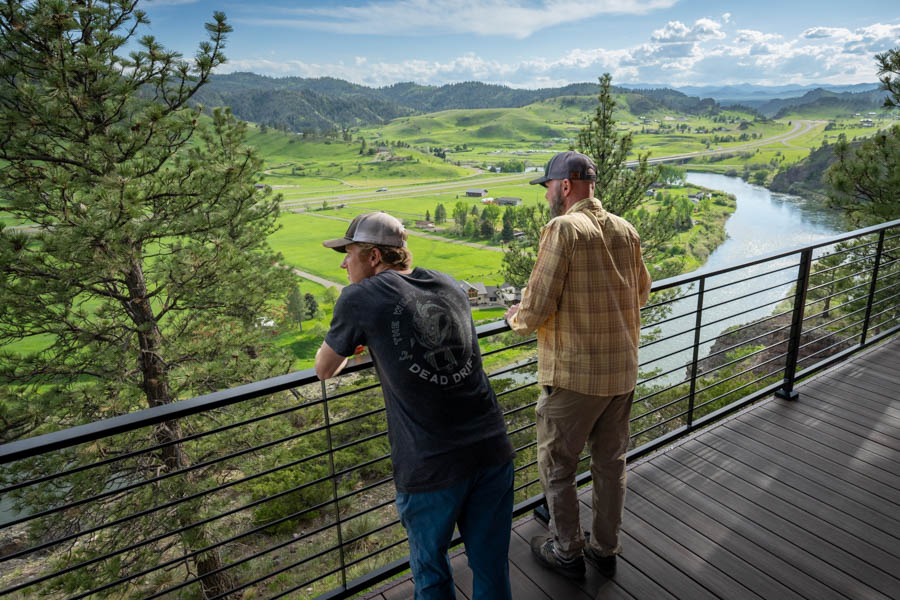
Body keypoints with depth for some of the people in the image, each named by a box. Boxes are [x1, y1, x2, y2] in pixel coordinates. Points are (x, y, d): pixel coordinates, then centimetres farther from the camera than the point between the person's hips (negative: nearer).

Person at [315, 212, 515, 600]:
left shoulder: (359, 299, -5)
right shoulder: (450, 286, 10)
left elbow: (324, 371, 9)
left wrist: (350, 345, 29)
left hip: (431, 467, -4)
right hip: (493, 449, 5)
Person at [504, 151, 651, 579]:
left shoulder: (563, 229, -17)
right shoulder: (626, 231, 3)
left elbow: (537, 309, -19)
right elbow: (641, 294, 16)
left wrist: (515, 318, 2)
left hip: (575, 374, -7)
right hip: (623, 371, 7)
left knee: (556, 466, 14)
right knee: (611, 463, 20)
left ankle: (567, 552, 30)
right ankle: (605, 550, 37)